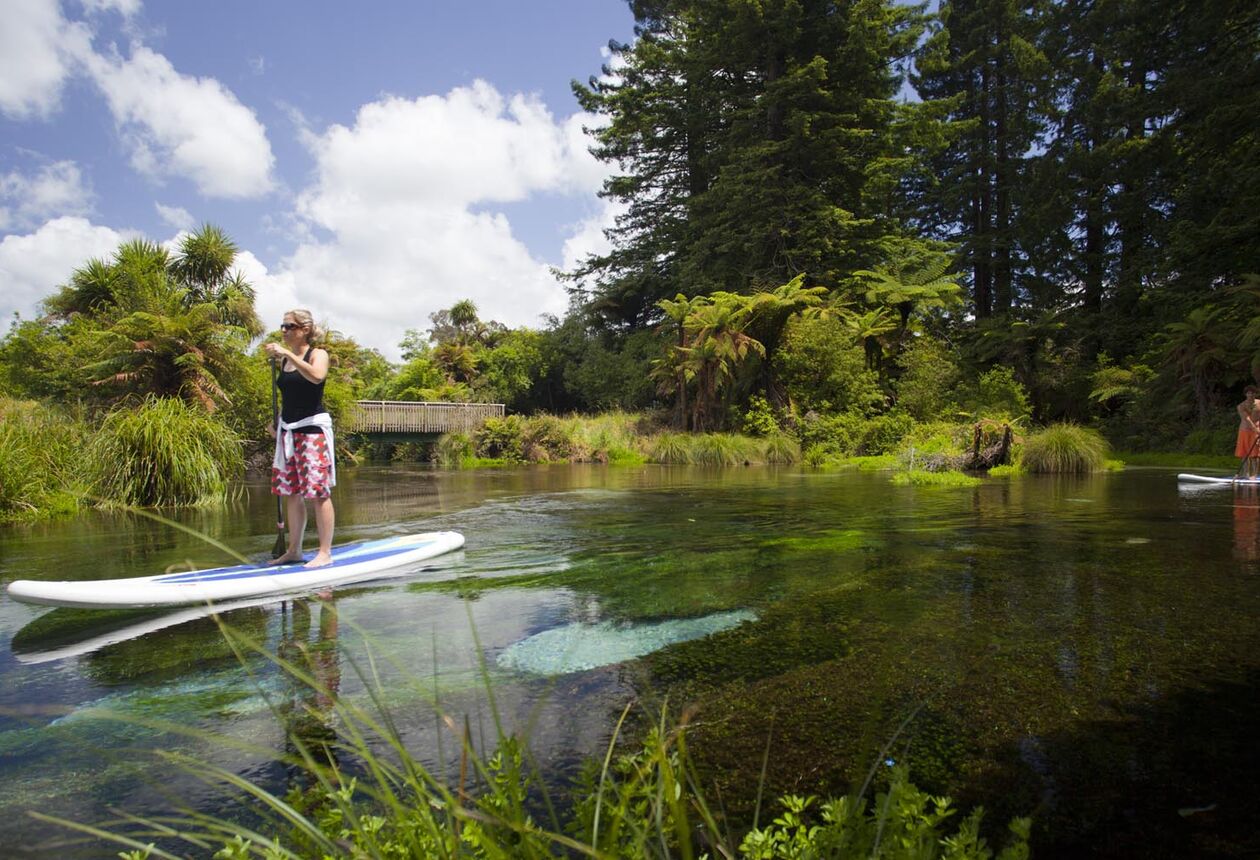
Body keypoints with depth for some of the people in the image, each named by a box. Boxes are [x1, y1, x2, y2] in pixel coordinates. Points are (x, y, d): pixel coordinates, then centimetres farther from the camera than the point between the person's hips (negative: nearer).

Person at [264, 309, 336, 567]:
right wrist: (277, 422, 10)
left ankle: (325, 553, -1)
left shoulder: (318, 354, -4)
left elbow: (316, 376, -28)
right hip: (288, 430, 7)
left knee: (318, 492, -6)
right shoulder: (284, 360, 14)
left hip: (313, 428, -7)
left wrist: (288, 353, -27)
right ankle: (294, 550, 18)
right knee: (291, 492, 9)